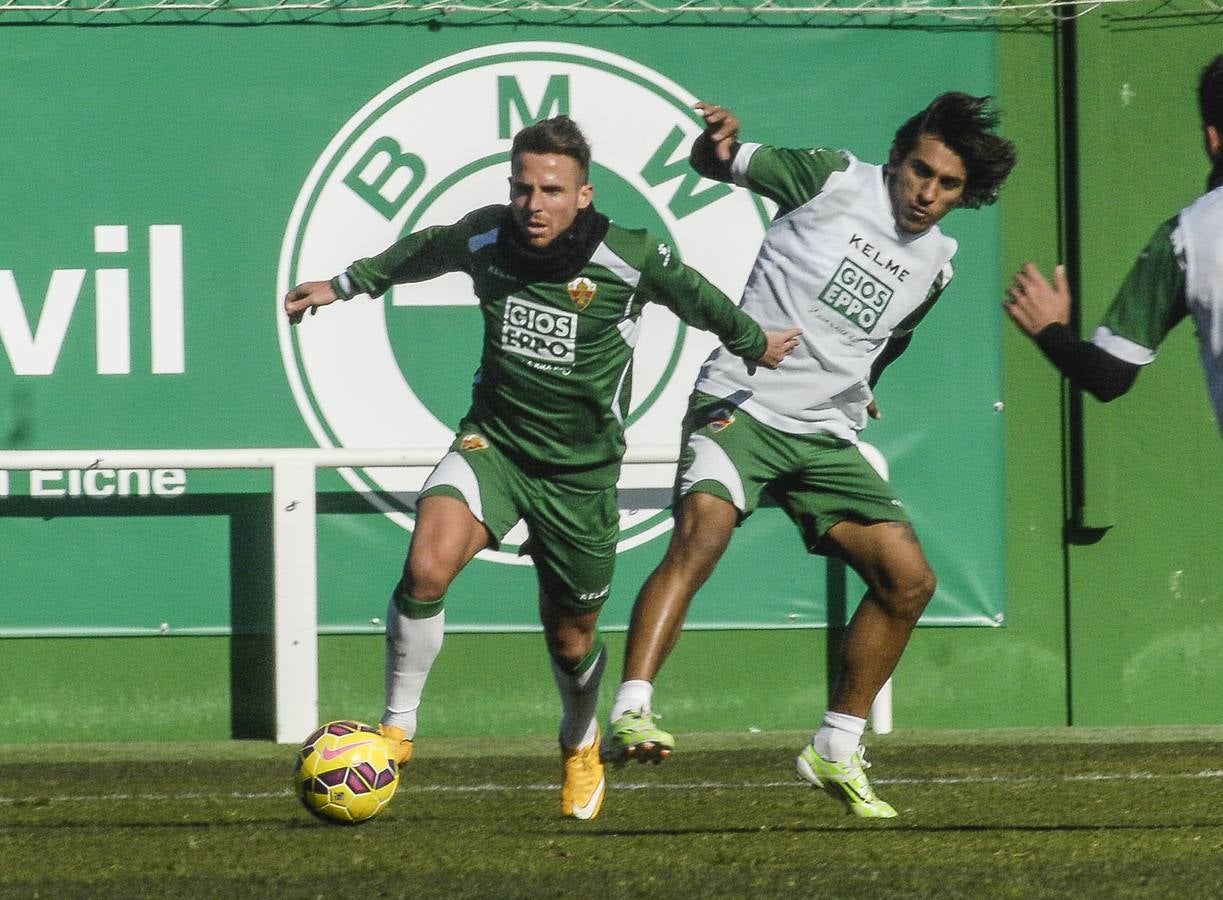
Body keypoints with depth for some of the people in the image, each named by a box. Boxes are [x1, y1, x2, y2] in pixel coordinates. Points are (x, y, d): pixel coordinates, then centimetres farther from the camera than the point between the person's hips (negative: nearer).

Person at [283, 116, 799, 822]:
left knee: (572, 638, 13)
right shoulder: (485, 239, -10)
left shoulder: (632, 261, -17)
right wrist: (345, 285, 25)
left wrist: (755, 345, 21)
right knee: (428, 567, -27)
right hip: (494, 442, 1)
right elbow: (421, 252, 14)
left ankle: (581, 745, 47)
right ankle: (398, 728, -10)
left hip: (581, 470, -1)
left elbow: (700, 300, 4)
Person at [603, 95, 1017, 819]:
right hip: (741, 405, -6)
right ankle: (631, 717, -41)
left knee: (910, 581, -1)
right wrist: (720, 144, -23)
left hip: (827, 436, 6)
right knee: (701, 536, -31)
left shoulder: (936, 262, 12)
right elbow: (719, 164, -2)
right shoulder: (836, 178, -4)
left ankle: (835, 751, 13)